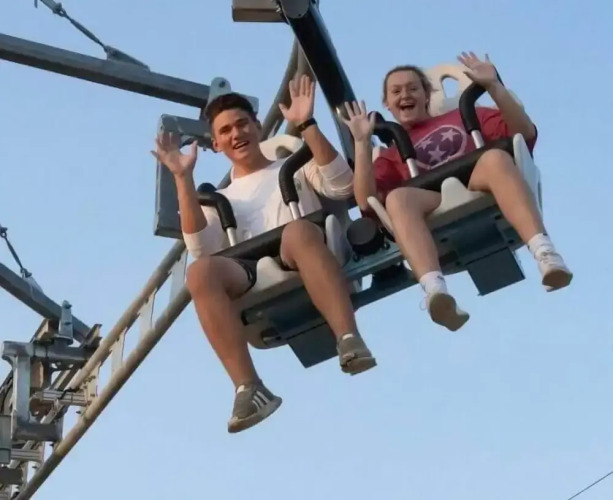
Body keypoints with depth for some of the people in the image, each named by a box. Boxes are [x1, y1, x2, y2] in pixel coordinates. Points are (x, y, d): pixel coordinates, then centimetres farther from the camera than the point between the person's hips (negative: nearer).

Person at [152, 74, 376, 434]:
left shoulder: (294, 168, 30)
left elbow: (342, 186, 7)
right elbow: (202, 248, 9)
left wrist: (307, 126, 0)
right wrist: (184, 178, 4)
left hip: (304, 267, -1)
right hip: (251, 277, 1)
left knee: (299, 230, -38)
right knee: (201, 271, -33)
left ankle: (349, 340, -51)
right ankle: (249, 389, -44)